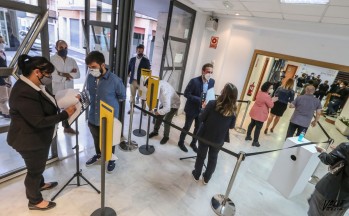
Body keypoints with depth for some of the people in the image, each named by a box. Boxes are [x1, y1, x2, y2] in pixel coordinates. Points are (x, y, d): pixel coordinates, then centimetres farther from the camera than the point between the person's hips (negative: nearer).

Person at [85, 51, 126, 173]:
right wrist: (94, 102, 2)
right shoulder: (90, 78, -7)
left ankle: (111, 160, 43)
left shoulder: (115, 80, -21)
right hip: (93, 117, 5)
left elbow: (122, 97, -5)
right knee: (96, 138, 27)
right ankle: (98, 155, 55)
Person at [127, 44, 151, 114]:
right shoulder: (132, 59, 6)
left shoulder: (146, 60, -5)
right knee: (132, 95, 14)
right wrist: (128, 74, 2)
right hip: (132, 81, 4)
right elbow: (128, 69, 15)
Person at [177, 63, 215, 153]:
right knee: (187, 127, 12)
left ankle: (193, 143, 40)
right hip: (192, 108, -5)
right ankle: (181, 142, 35)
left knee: (198, 128, 17)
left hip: (202, 109, 5)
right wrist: (200, 100, -28)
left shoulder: (212, 81, -5)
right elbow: (186, 94, -21)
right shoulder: (194, 81, -22)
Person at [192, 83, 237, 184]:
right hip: (219, 139, 2)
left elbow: (201, 118, -13)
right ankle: (206, 178, 38)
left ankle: (196, 175, 38)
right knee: (213, 158, 22)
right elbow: (231, 126, -1)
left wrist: (205, 109, 3)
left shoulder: (212, 103, -22)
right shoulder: (233, 110, -12)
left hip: (205, 135, -2)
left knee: (201, 155, 19)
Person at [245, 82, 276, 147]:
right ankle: (255, 142, 11)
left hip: (254, 112, 9)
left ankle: (248, 136, 34)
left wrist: (270, 99, 12)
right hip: (260, 115, -9)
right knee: (258, 128, 2)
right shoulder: (267, 96, -23)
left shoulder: (260, 92, 4)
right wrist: (272, 100, 3)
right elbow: (271, 105, -14)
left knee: (252, 124, 21)